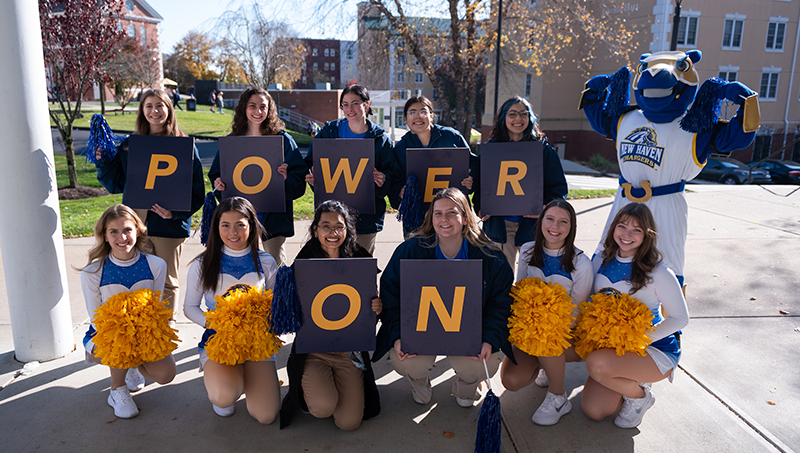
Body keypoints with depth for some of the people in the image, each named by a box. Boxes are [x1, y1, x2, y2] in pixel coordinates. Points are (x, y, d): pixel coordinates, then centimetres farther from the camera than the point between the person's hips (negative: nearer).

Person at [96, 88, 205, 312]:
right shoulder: (129, 145, 10)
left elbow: (196, 191, -6)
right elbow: (118, 184, 11)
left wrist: (175, 212, -20)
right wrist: (103, 162, -3)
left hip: (169, 225, -3)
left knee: (166, 281, 7)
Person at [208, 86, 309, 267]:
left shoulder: (283, 140, -2)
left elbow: (300, 181, -4)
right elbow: (216, 175, 14)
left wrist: (286, 180, -25)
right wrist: (218, 183, -8)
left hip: (273, 217, -2)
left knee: (276, 265, 6)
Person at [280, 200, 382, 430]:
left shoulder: (360, 260, -2)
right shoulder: (304, 262, -5)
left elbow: (370, 304, 5)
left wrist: (376, 308, -17)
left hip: (349, 351, 2)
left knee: (349, 422, -6)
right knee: (323, 408, -23)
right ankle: (309, 388, 13)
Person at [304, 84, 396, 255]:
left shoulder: (381, 139, 1)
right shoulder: (329, 132, 4)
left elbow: (391, 175, 1)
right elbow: (310, 163, 7)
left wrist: (382, 181, -22)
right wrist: (312, 178, -15)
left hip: (366, 218, 0)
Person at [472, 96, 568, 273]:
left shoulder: (543, 149, 4)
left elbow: (559, 186, 3)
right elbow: (478, 182, 9)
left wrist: (547, 208, -15)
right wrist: (480, 207, -8)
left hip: (532, 223, 0)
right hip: (499, 223, 1)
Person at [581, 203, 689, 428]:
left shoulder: (657, 272, -18)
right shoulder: (601, 261, -2)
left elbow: (680, 318, -12)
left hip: (657, 349, -5)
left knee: (597, 364, -33)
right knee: (593, 410, -7)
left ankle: (640, 396, 0)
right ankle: (632, 381, 23)